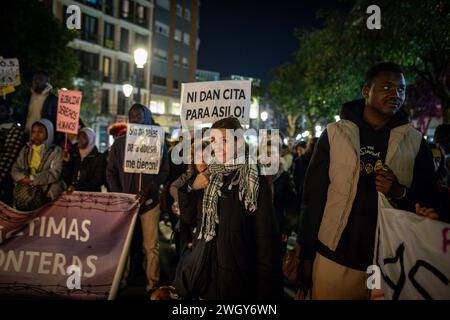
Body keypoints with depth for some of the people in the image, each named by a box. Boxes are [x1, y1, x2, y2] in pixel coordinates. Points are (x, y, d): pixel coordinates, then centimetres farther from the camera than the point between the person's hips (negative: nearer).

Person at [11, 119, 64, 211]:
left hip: (45, 191, -4)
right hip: (24, 187, 4)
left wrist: (32, 179, -13)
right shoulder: (25, 150, 16)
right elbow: (15, 170, 10)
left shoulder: (56, 151, 2)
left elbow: (54, 174, -8)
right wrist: (23, 178, -10)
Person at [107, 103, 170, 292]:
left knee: (151, 246, -2)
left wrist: (149, 189, -13)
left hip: (149, 200, -2)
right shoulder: (119, 143, 10)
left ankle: (152, 283, 8)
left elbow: (164, 171, 2)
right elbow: (111, 172, 9)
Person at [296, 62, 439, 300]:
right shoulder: (334, 134, -1)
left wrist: (400, 193, -15)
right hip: (334, 260, -1)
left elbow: (427, 205, 6)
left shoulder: (415, 142, 2)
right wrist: (306, 257, -1)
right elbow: (313, 196, 0)